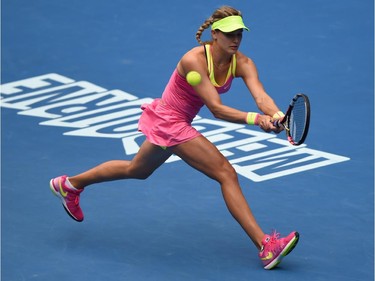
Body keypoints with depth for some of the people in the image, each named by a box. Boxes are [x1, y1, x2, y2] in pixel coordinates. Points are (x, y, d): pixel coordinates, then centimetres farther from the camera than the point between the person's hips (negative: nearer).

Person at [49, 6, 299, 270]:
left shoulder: (242, 64, -12)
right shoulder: (194, 60, -29)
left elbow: (261, 96, -28)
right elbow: (216, 109, -34)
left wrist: (276, 115, -49)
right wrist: (255, 119, -47)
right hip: (169, 121, -8)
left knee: (137, 170, 30)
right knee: (227, 173, -18)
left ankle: (70, 185, 49)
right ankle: (265, 246, -18)